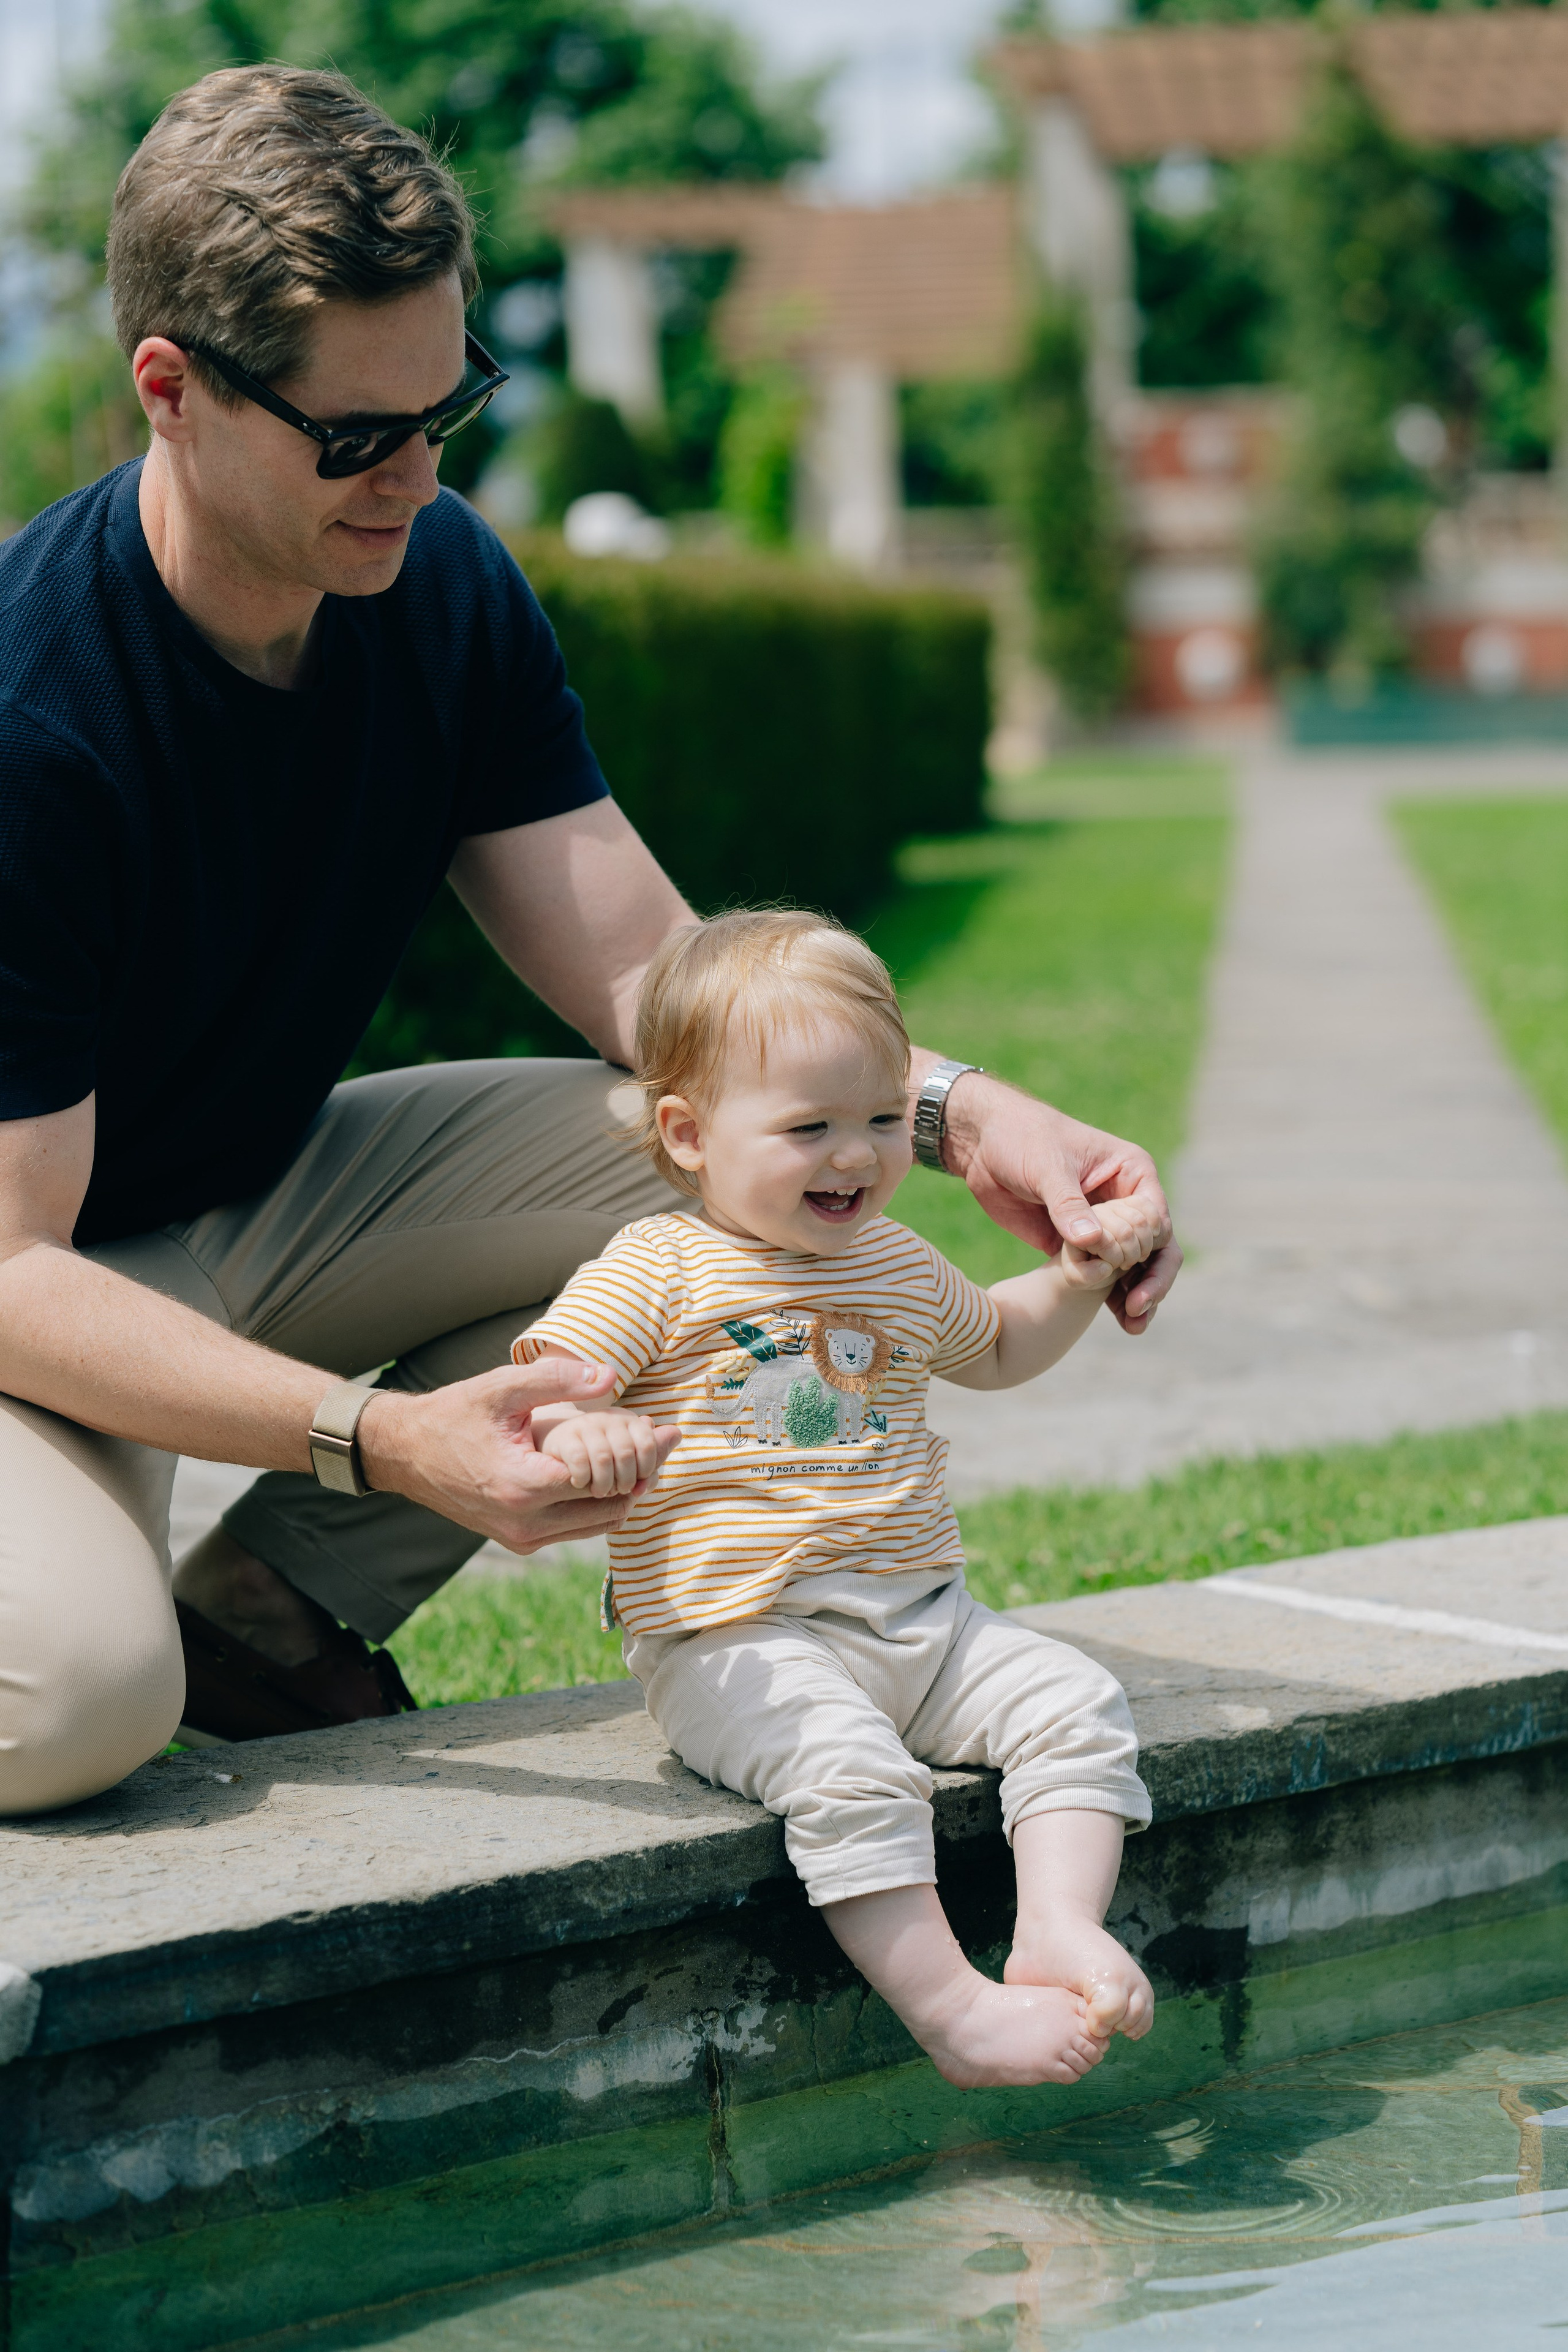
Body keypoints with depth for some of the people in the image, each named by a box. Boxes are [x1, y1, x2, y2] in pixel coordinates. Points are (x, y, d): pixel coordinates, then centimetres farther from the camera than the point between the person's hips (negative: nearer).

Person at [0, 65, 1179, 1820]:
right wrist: (381, 1441, -42)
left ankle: (273, 1608, -3)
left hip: (267, 1194, 7)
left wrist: (959, 1114, -25)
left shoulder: (446, 590, -7)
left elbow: (649, 969, -8)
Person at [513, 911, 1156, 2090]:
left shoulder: (896, 1263, 16)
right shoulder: (659, 1269, -4)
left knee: (1076, 1704, -11)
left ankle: (1061, 1927, -16)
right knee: (850, 1769, -32)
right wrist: (577, 1429, -37)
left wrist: (1078, 1277, 18)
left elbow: (992, 1347, 36)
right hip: (737, 1639, -7)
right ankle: (949, 2005, -27)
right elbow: (542, 1378, -12)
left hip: (921, 1619, 7)